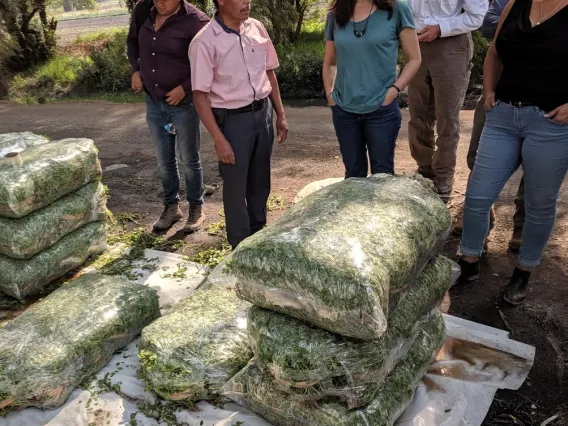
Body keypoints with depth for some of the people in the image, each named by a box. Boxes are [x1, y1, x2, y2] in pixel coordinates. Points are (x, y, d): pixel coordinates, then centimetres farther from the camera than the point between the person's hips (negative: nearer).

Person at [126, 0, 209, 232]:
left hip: (184, 103, -5)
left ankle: (196, 208, 25)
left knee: (189, 160, 8)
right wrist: (136, 69, 4)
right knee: (165, 160, 15)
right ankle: (171, 206, 31)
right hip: (153, 103, 5)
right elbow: (132, 40, 18)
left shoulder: (195, 21, -16)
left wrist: (185, 87, -19)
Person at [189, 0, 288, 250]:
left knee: (260, 181, 18)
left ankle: (259, 232, 39)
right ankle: (241, 244, 27)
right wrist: (219, 139, -16)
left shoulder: (257, 28, 2)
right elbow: (200, 95, -13)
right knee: (236, 185, 8)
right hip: (232, 119, -5)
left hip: (263, 112, 5)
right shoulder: (205, 42, -15)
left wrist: (280, 114, 11)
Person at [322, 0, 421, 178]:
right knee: (353, 173, 13)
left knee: (382, 174, 6)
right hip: (343, 110, 3)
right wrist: (330, 93, 3)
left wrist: (394, 90, -12)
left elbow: (414, 59, 0)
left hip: (381, 109, -3)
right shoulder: (335, 16, 6)